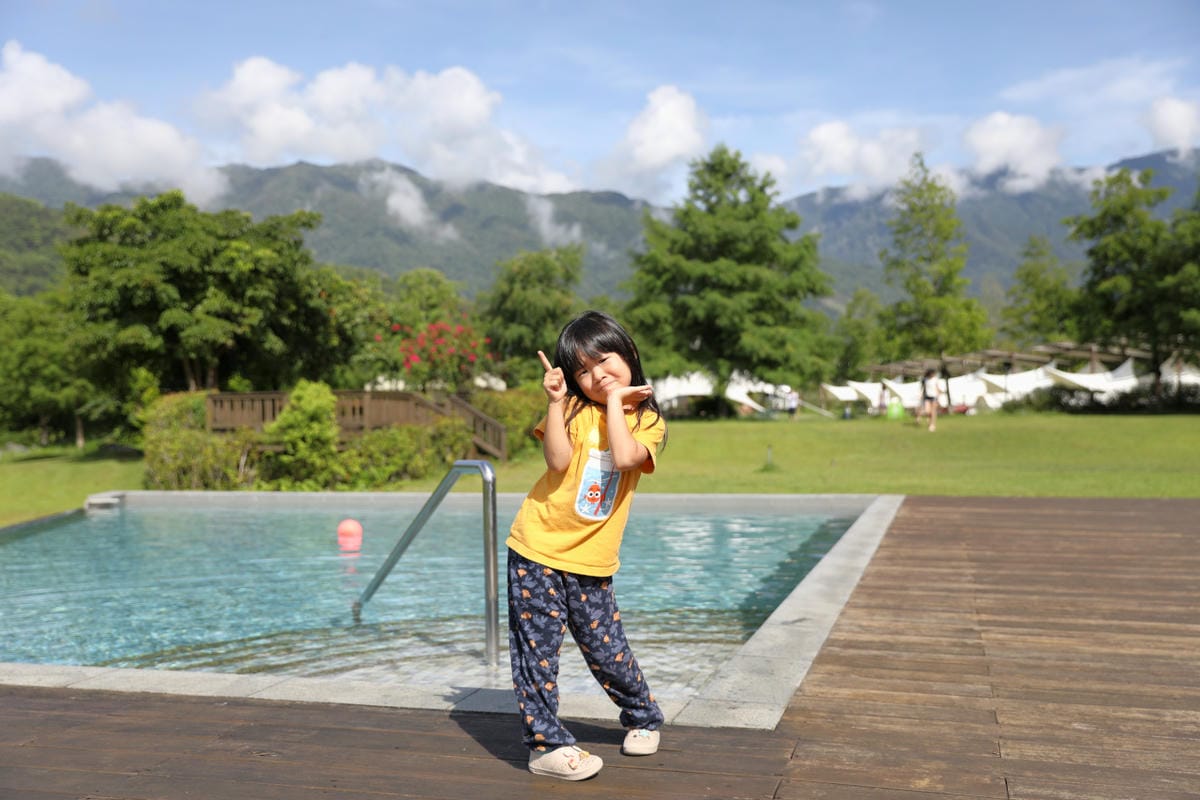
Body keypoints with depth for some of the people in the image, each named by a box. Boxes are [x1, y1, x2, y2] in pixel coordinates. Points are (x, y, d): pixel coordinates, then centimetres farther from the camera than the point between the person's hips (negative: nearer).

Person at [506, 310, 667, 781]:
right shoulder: (574, 409, -2)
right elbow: (558, 461, -18)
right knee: (536, 652, 1)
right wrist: (555, 402, -20)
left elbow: (624, 457, -19)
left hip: (591, 561, 1)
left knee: (608, 651, 9)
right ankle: (547, 744, 14)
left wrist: (615, 401, -13)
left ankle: (642, 719, 35)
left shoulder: (647, 420, 2)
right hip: (537, 551, -1)